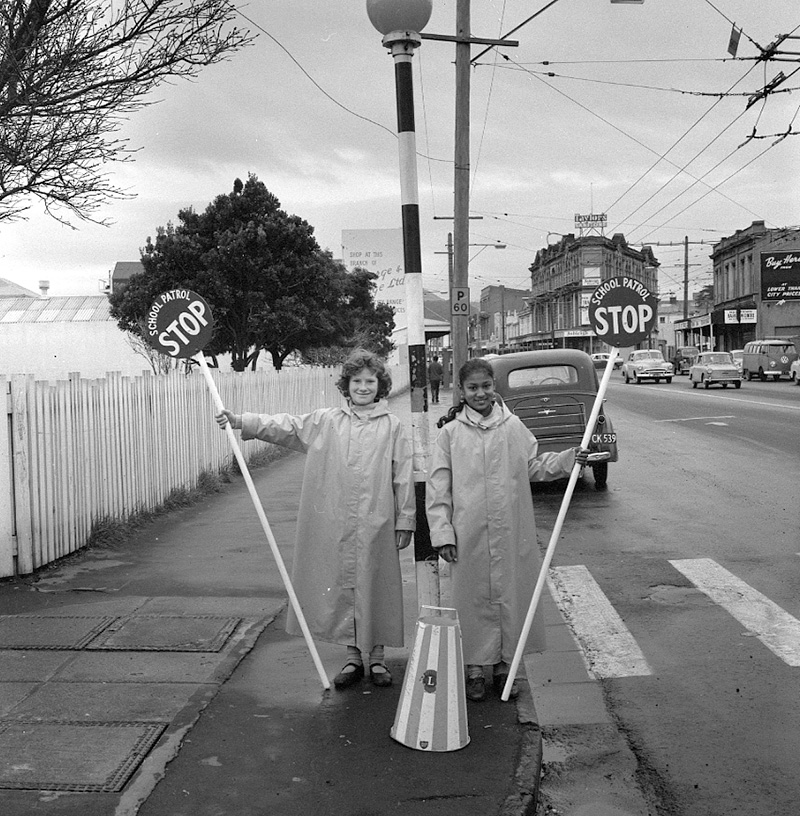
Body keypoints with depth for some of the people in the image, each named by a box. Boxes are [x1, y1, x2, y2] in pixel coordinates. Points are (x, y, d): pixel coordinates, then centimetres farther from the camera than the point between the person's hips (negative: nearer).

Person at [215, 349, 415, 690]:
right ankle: (353, 657, 24)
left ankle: (377, 658, 22)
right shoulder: (326, 421, 7)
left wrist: (405, 521, -3)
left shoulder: (392, 426, 1)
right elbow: (284, 426, -1)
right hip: (336, 525, 2)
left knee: (375, 586, 6)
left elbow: (404, 477, 0)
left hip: (376, 525, -2)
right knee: (341, 587, 9)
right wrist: (240, 421, -12)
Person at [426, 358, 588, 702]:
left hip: (512, 534, 2)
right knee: (473, 598, 6)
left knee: (511, 594, 9)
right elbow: (438, 488, -1)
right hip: (469, 536, -2)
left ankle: (504, 665, 26)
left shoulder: (513, 426, 5)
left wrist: (568, 459, -5)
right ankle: (474, 669, 21)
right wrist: (442, 533, -6)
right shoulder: (450, 432, -1)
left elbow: (536, 466, 12)